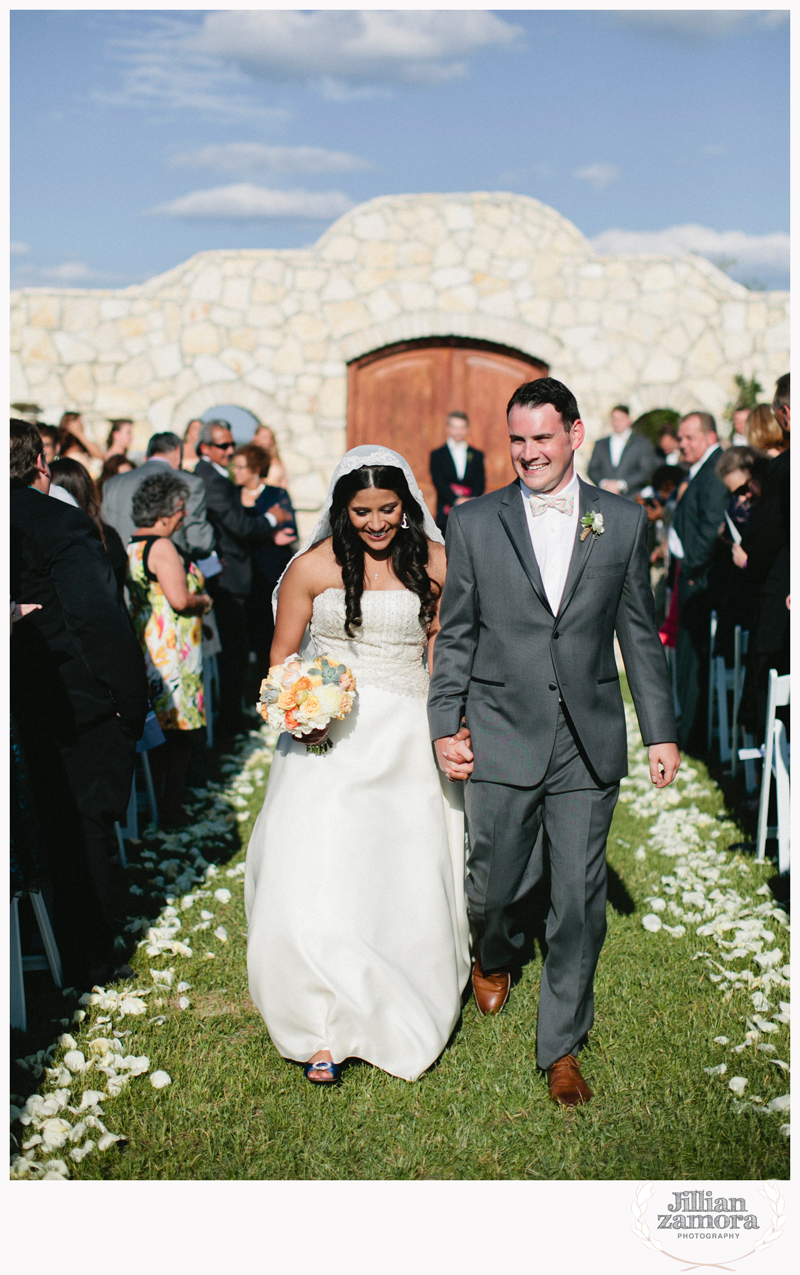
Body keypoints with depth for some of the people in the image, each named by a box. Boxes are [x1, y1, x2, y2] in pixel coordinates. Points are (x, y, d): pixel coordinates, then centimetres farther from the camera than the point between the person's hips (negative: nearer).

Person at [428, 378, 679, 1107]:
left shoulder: (624, 522, 4)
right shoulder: (474, 524, 1)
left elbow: (640, 634, 8)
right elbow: (455, 636, 5)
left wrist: (661, 732, 7)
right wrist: (444, 727, 0)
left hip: (589, 742, 1)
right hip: (501, 738, 0)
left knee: (580, 901, 4)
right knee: (496, 883, 9)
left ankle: (563, 1047, 22)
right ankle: (496, 955, 46)